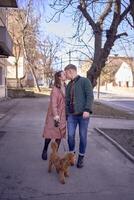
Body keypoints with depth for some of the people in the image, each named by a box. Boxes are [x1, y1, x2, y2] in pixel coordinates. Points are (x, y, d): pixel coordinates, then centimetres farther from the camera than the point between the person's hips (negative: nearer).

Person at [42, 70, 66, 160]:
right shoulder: (55, 89, -14)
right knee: (50, 133, 3)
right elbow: (53, 104, -16)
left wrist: (67, 115, 10)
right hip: (54, 115, -5)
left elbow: (67, 101, 10)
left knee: (60, 134, 8)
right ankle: (45, 150, 26)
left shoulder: (66, 88, 4)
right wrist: (56, 117, -21)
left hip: (63, 115, 5)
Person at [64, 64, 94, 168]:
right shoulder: (69, 85, 17)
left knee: (83, 136, 3)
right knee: (70, 136, 0)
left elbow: (90, 96, -11)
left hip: (83, 114, -4)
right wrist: (66, 114, 16)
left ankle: (81, 157, 19)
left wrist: (87, 110, -21)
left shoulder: (85, 81, -2)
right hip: (71, 115, 5)